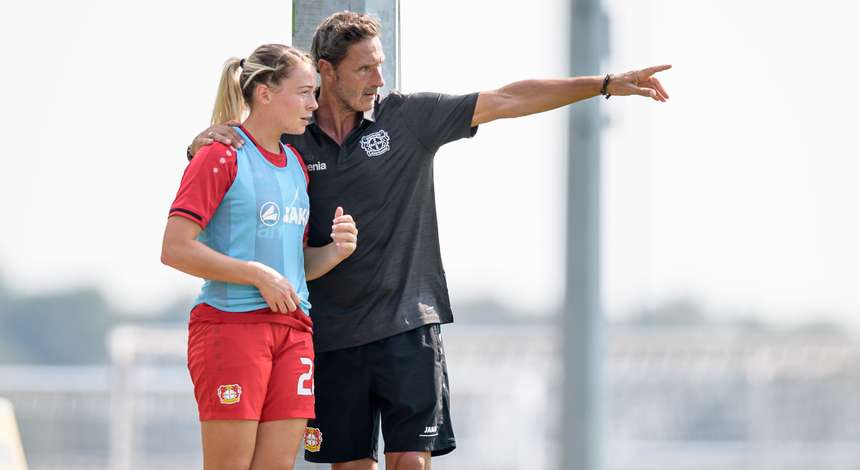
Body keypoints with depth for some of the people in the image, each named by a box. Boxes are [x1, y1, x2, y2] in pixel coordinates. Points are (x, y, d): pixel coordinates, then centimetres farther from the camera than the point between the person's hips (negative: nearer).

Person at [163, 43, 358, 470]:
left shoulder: (295, 164, 17)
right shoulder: (221, 155, -6)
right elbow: (175, 249, -13)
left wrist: (337, 250, 1)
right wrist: (258, 275, -16)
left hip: (293, 330, 7)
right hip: (230, 324, -7)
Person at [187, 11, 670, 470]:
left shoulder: (409, 116, 0)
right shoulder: (290, 138, 1)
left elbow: (507, 100, -1)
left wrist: (606, 84, -5)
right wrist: (205, 141, -13)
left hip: (408, 324, -1)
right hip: (333, 333, 1)